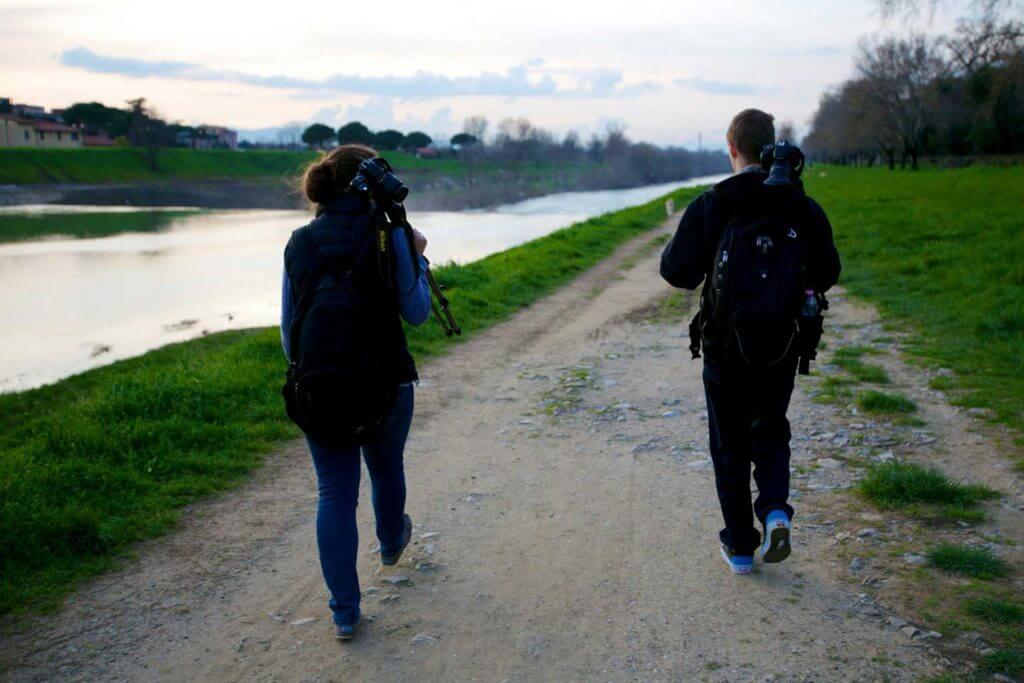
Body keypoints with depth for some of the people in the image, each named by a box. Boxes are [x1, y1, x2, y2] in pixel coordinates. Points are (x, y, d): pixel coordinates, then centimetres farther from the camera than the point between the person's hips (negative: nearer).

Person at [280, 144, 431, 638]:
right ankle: (391, 543, 52)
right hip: (385, 381, -1)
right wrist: (418, 259, 7)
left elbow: (289, 325, 6)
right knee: (386, 468, 25)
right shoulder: (387, 235, -10)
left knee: (334, 492, 7)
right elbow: (416, 312, -7)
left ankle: (344, 611, 9)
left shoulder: (299, 243, 1)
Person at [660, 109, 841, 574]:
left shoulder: (708, 208, -12)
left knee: (730, 447, 12)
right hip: (782, 348, 2)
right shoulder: (803, 208, -3)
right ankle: (775, 510, -1)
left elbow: (678, 272, -12)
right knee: (771, 432, 22)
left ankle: (740, 547, 18)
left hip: (725, 348, -2)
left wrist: (673, 246, 10)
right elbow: (826, 274, 3)